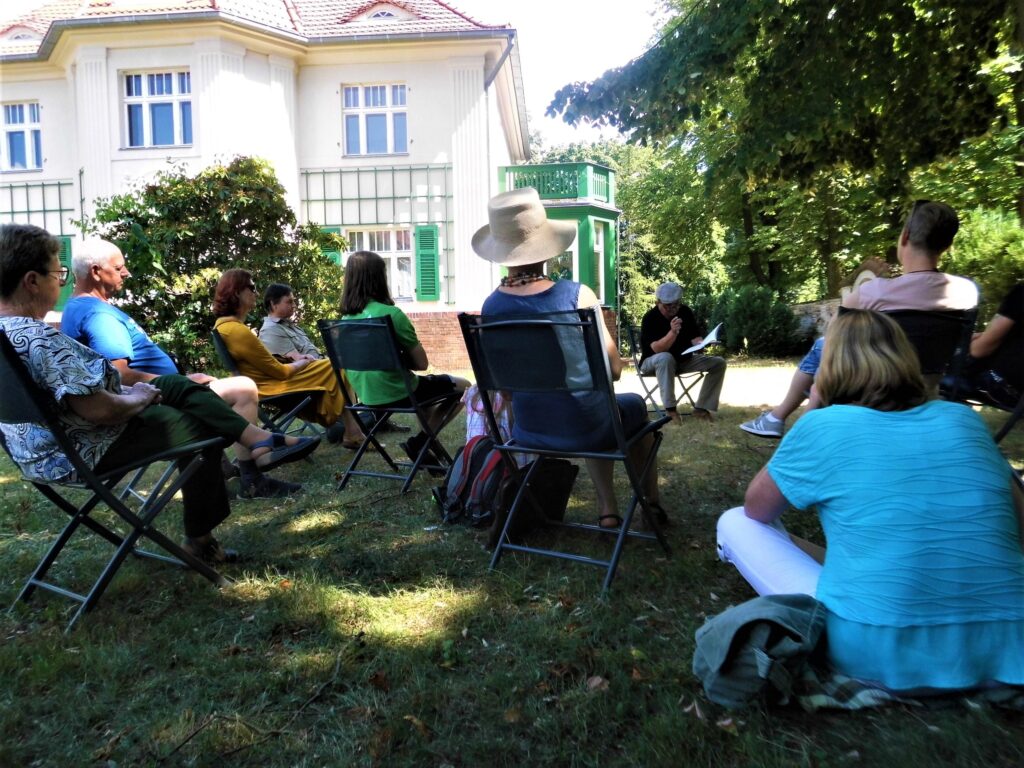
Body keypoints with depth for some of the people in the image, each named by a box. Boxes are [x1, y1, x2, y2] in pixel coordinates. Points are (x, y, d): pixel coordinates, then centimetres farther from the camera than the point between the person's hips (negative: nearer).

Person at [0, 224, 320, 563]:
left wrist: (124, 391, 8)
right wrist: (139, 398, -12)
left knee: (176, 385, 10)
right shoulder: (41, 340, -30)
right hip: (82, 453, -10)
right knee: (195, 427, 3)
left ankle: (259, 440, 4)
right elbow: (97, 409, -32)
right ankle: (199, 540, 16)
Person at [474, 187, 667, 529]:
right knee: (635, 406, 30)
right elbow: (614, 369, -14)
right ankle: (652, 502, 44)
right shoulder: (576, 294, -21)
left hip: (529, 431, 4)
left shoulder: (491, 306, -9)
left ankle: (607, 508, 36)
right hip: (582, 430, -3)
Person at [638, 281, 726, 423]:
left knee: (718, 363, -7)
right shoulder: (650, 318, -21)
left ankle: (701, 408, -9)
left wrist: (700, 343, -26)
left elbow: (695, 337, -3)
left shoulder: (685, 312, -3)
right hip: (653, 362, -6)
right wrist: (673, 332, -46)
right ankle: (670, 409, -35)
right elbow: (657, 349, -31)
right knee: (666, 358, -41)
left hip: (683, 360, 6)